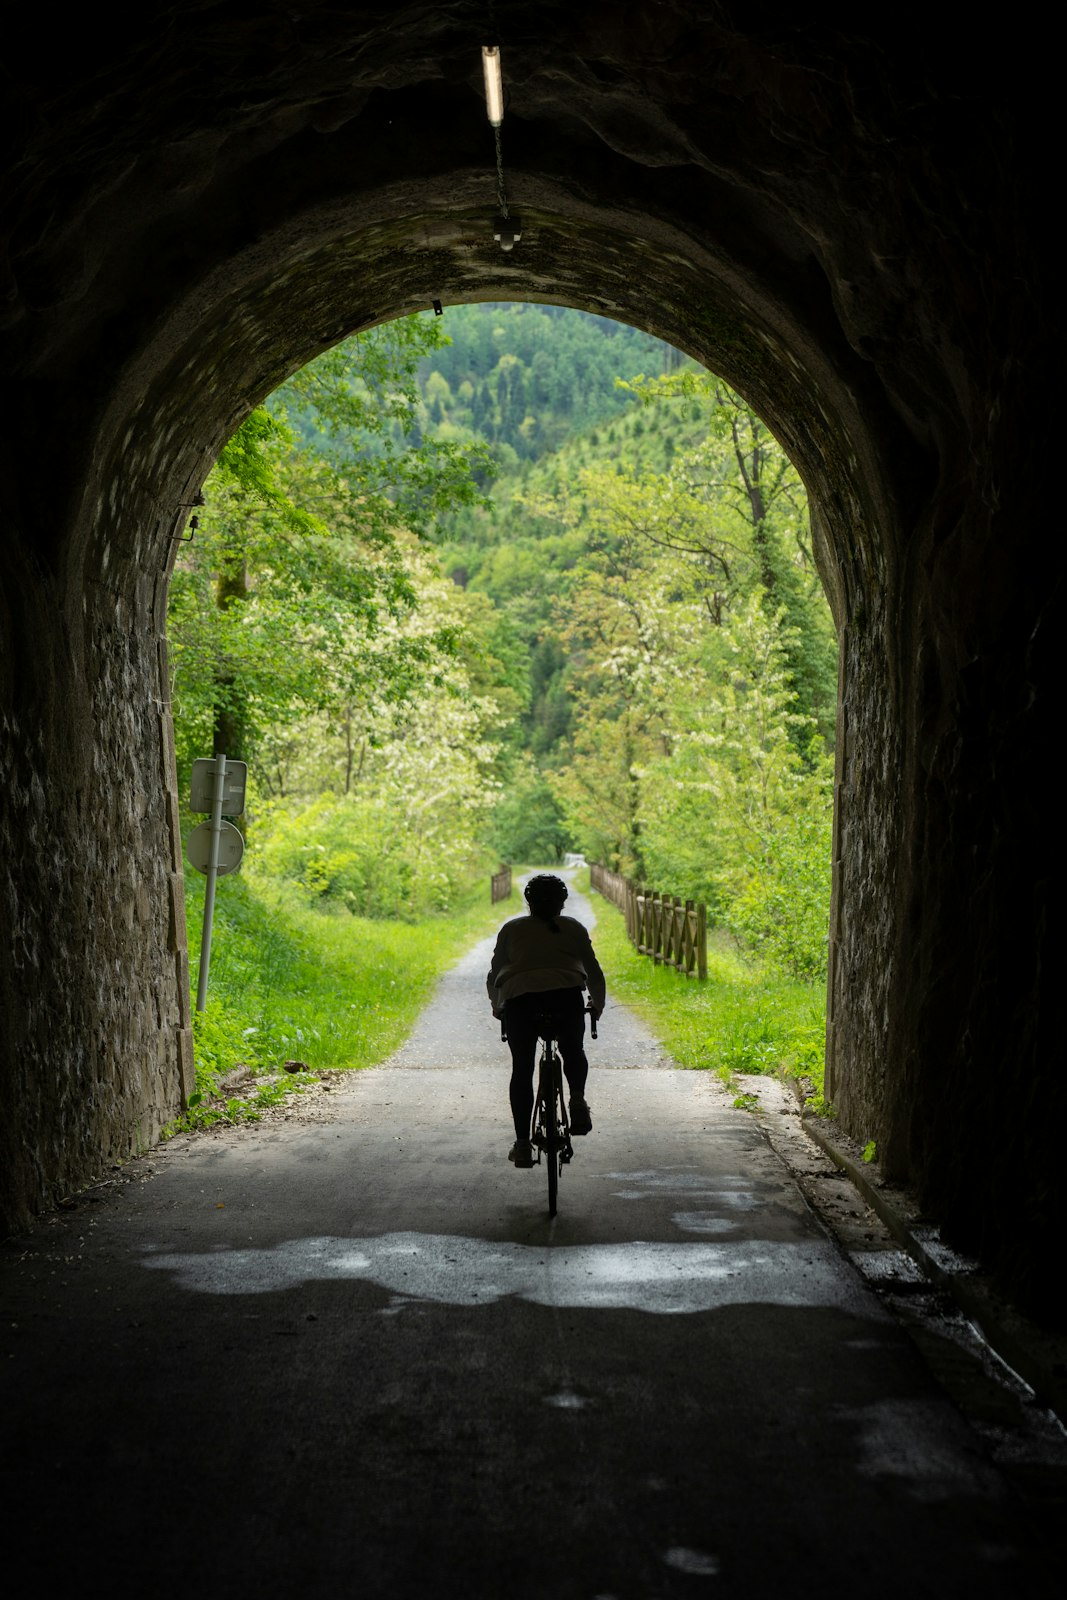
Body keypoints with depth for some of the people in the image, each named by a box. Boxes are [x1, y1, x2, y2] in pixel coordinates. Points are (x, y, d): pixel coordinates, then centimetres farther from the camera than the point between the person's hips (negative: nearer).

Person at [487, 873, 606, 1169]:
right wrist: (597, 1004, 37)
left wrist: (497, 1007, 38)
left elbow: (494, 975, 22)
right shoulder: (574, 928, 19)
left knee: (522, 1069, 7)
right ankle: (577, 1099, -2)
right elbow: (594, 973, 21)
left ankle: (522, 1144, 4)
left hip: (519, 998, 0)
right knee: (573, 1052, 24)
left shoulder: (511, 929, 20)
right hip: (567, 996, 0)